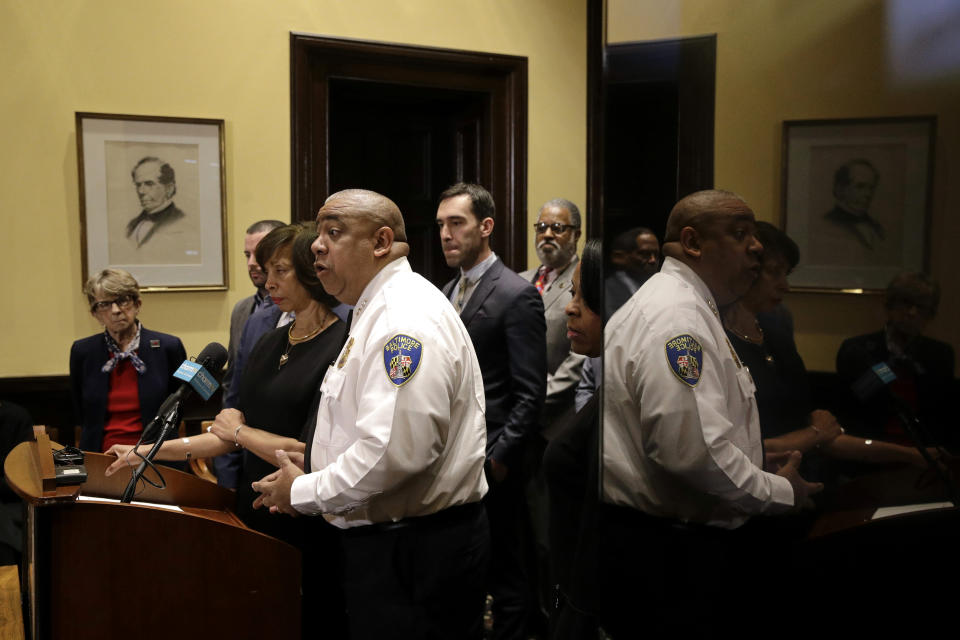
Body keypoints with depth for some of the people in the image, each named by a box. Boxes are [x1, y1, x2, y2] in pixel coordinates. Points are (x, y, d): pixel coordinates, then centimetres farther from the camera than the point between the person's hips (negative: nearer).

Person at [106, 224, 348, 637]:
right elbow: (238, 437, 10)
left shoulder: (341, 348, -16)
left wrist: (239, 430, -7)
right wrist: (152, 451, 4)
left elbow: (315, 454, -21)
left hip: (305, 526, -7)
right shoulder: (271, 343, 9)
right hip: (253, 511, 7)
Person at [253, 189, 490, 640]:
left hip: (415, 553, -10)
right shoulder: (377, 312, 15)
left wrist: (304, 493, -14)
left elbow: (395, 450, -29)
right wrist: (305, 482, 8)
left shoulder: (407, 318, -20)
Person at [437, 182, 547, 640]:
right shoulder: (448, 292, 12)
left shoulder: (518, 296, -12)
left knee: (505, 574, 6)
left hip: (490, 464, -7)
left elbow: (530, 394, -14)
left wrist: (499, 458, -17)